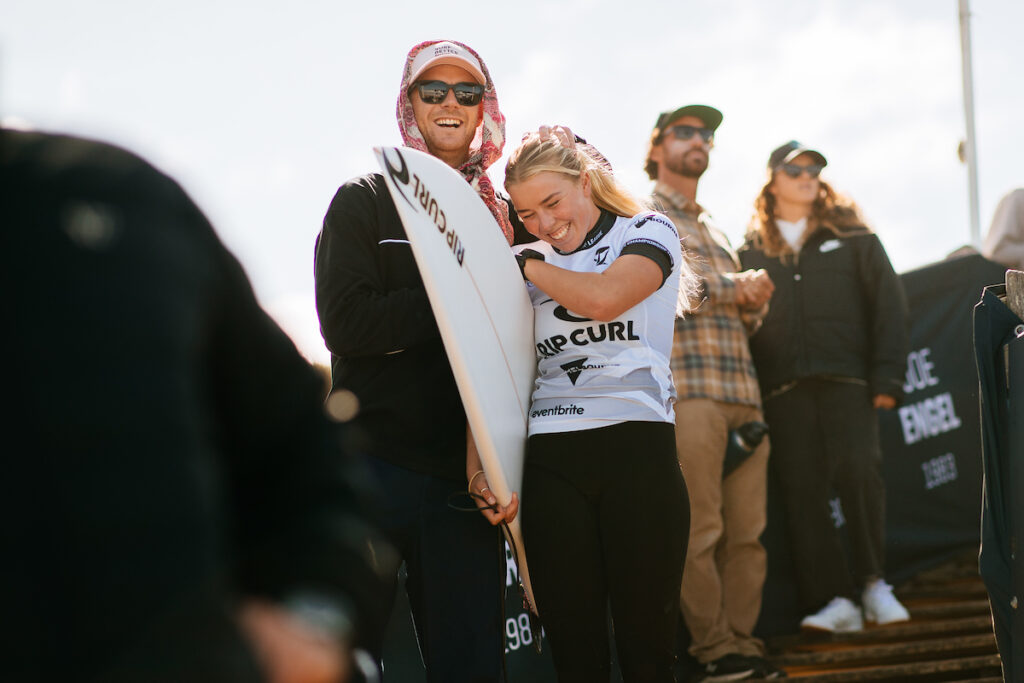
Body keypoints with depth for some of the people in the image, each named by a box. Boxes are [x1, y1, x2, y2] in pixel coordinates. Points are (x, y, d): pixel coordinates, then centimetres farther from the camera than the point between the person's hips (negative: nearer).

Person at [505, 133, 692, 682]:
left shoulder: (648, 232, 9)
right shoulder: (529, 269, 19)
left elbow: (604, 297, -13)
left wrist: (526, 264, 1)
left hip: (636, 450, -3)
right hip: (550, 464, 3)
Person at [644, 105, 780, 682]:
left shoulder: (716, 230, 28)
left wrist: (755, 298, 2)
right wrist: (735, 287, -3)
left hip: (743, 392, 6)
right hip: (686, 389, -6)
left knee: (748, 530, 1)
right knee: (700, 529, -8)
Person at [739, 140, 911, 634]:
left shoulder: (851, 236, 12)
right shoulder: (752, 251, 14)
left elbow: (888, 304, 7)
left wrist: (888, 377, -3)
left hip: (845, 377, -1)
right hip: (782, 386, 1)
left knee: (857, 467, -19)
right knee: (801, 488, -6)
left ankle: (873, 582, -4)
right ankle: (833, 599, -4)